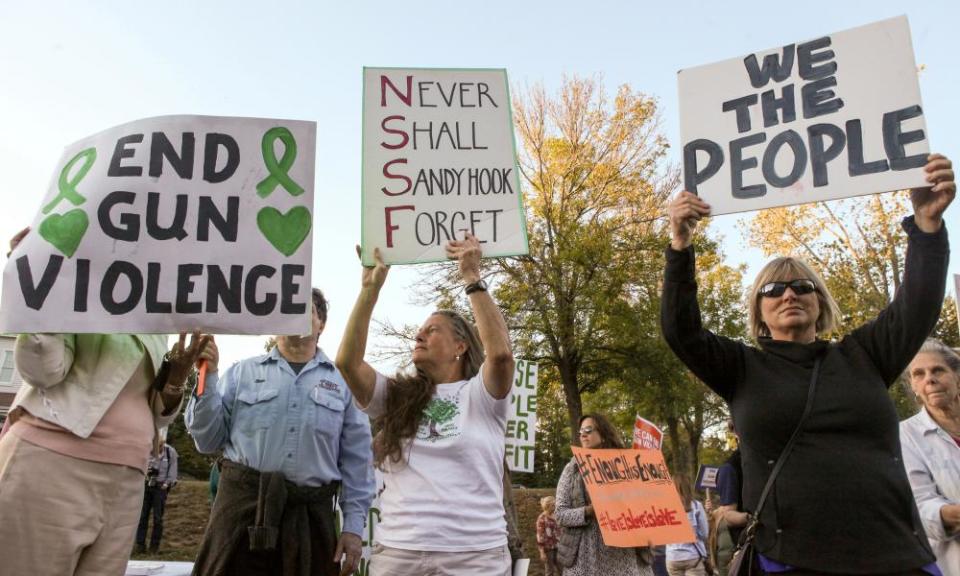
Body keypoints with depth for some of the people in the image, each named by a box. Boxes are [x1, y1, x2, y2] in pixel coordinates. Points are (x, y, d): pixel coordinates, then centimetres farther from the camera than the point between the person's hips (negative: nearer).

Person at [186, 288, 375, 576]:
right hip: (242, 506, 0)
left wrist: (353, 526, 0)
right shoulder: (242, 372, 7)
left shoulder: (343, 381, 6)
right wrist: (208, 377, -4)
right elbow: (208, 441, 4)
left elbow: (356, 461, 5)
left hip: (311, 515, 1)